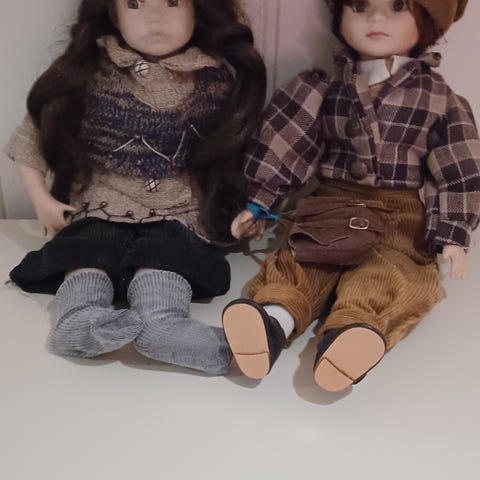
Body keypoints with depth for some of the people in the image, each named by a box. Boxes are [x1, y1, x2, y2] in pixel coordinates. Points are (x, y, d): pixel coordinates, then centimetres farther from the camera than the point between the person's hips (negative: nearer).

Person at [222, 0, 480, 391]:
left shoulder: (438, 98, 2)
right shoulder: (324, 89, 6)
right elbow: (285, 146, 6)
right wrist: (259, 204, 5)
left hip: (402, 216, -2)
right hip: (334, 205, 3)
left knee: (390, 270, -31)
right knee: (298, 258, -23)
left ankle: (349, 332, -56)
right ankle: (273, 319, -47)